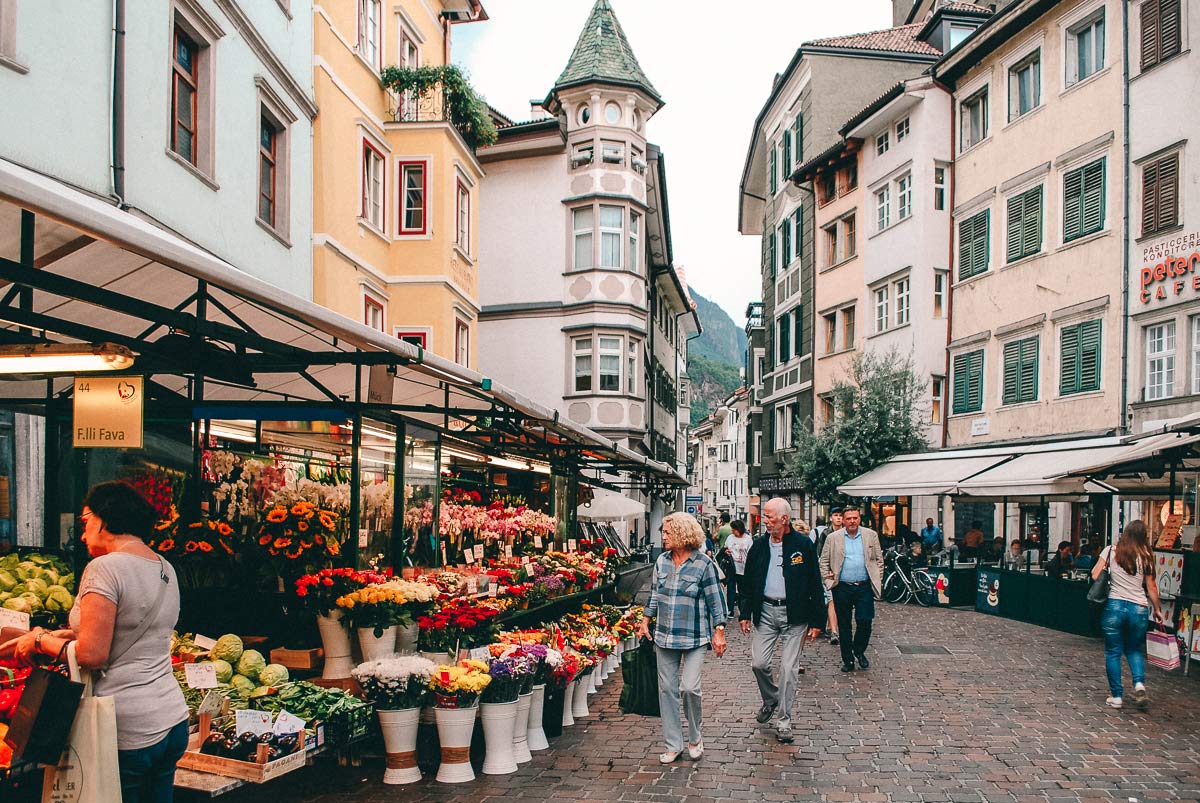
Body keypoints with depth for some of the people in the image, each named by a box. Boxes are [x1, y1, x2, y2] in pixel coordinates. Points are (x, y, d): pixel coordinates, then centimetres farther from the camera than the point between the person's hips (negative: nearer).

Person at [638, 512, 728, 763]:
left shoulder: (703, 564, -9)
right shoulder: (662, 561, 5)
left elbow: (716, 600, -5)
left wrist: (719, 632, -8)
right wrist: (645, 621, 14)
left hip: (694, 637, -5)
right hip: (665, 636, 5)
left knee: (689, 687, -12)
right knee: (667, 689, 6)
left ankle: (695, 737, 14)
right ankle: (673, 745, 18)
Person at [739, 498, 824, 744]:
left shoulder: (803, 545, -5)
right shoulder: (759, 546, 5)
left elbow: (815, 584, -3)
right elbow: (748, 582, 12)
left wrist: (816, 621, -5)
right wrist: (745, 613, 7)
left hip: (794, 614, -3)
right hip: (765, 611, 3)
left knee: (789, 668, 0)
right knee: (758, 662, 0)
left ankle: (783, 721, 11)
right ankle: (770, 699, 30)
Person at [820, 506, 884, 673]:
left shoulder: (871, 535, 6)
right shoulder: (833, 538, 4)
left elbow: (879, 559, 10)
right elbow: (824, 561, 9)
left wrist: (877, 580, 4)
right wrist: (827, 577, -2)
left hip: (864, 587, 0)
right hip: (842, 588, 0)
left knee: (865, 622, -4)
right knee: (844, 625, 6)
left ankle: (859, 651, 23)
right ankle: (848, 659, 18)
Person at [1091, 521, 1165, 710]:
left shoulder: (1111, 551, -3)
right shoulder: (1146, 557, 0)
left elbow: (1095, 575, -5)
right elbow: (1152, 588, 4)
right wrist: (1157, 610, 16)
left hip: (1114, 605, -1)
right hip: (1138, 608, 2)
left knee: (1113, 652, 8)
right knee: (1135, 649, 20)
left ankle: (1116, 696, 9)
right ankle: (1139, 683, -2)